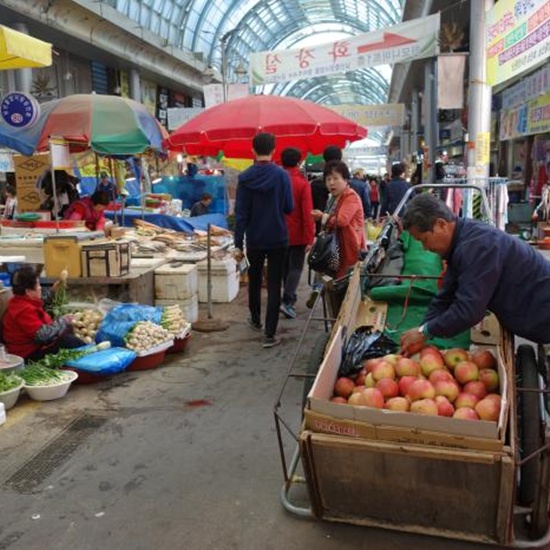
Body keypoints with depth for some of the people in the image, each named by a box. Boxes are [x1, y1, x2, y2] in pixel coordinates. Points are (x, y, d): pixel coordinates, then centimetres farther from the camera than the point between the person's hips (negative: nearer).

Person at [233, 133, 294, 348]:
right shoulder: (281, 175, -9)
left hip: (254, 239, 2)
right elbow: (289, 207, -5)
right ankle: (270, 334, -2)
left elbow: (240, 213, -7)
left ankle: (255, 320, 38)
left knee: (254, 280, 21)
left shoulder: (245, 177, -6)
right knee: (274, 285, 1)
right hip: (278, 239, -2)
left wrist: (238, 244, -4)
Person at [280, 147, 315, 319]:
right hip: (297, 234, -4)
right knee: (296, 267, 0)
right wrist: (310, 238, -12)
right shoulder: (302, 183, -12)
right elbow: (307, 213, -16)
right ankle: (287, 300, -14)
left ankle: (290, 296, 31)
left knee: (285, 266, 19)